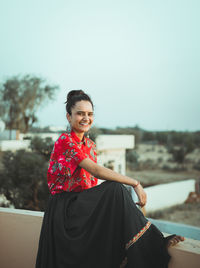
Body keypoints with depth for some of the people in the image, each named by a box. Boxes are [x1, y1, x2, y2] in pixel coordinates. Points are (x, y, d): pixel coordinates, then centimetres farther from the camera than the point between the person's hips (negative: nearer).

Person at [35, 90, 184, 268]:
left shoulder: (90, 145, 13)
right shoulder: (65, 140, -12)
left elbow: (93, 182, 12)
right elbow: (96, 171, -22)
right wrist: (135, 183, -21)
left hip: (83, 203, 7)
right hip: (64, 207, -7)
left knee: (116, 191, -21)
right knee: (116, 189, -25)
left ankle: (155, 242, -20)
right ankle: (154, 245, -21)